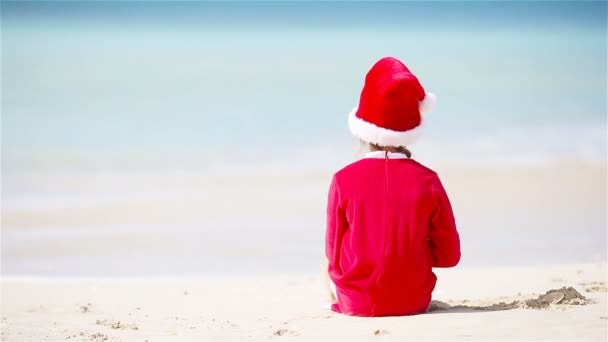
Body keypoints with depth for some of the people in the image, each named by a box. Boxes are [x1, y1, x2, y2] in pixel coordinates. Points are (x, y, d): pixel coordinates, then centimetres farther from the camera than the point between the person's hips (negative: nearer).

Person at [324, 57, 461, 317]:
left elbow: (335, 255, -4)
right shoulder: (427, 180, -8)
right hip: (413, 302, 2)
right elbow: (449, 255, -3)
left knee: (327, 264, 30)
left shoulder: (344, 180, -11)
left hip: (356, 304, -2)